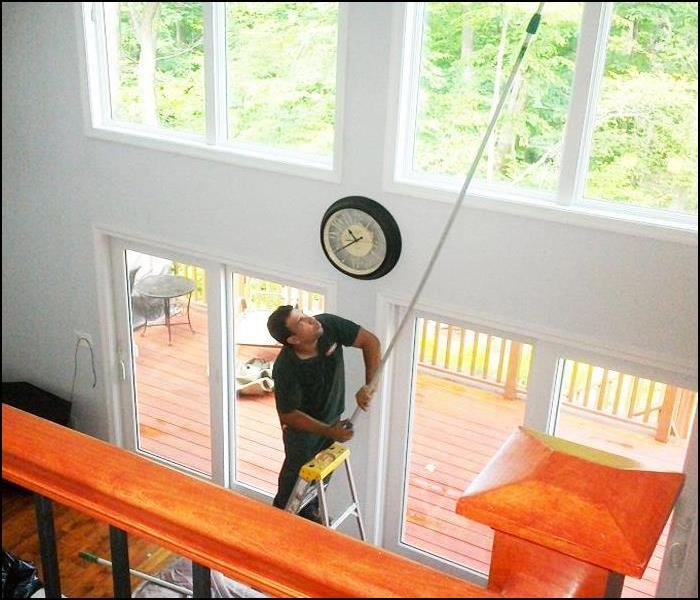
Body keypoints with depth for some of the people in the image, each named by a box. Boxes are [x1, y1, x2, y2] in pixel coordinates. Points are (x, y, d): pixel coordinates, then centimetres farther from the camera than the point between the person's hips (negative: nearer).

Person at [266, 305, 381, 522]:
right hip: (302, 426, -5)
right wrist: (328, 431, -32)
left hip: (332, 415, 5)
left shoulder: (329, 325, -28)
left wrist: (369, 385, -32)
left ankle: (309, 511, 50)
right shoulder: (285, 369, -37)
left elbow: (370, 341, -23)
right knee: (297, 472, 16)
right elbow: (289, 415, -26)